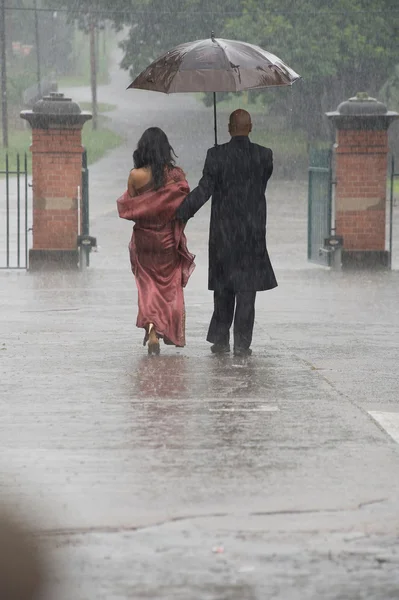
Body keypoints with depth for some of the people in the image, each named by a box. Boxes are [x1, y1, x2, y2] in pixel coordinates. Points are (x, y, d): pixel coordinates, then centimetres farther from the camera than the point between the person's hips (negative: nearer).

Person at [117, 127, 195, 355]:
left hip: (144, 237, 0)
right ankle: (171, 333, 22)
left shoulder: (136, 176, -11)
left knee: (148, 285, 10)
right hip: (168, 238, 0)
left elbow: (127, 208, -4)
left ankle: (151, 326, -13)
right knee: (169, 285, 16)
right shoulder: (176, 175, -10)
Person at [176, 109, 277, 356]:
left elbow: (204, 190, -13)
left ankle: (221, 339, 16)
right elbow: (262, 186, 8)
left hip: (223, 231, 0)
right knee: (247, 286, 3)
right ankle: (242, 342, -1)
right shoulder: (264, 155, -3)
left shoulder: (217, 155, -9)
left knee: (223, 285, 13)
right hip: (254, 231, 0)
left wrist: (180, 214, -9)